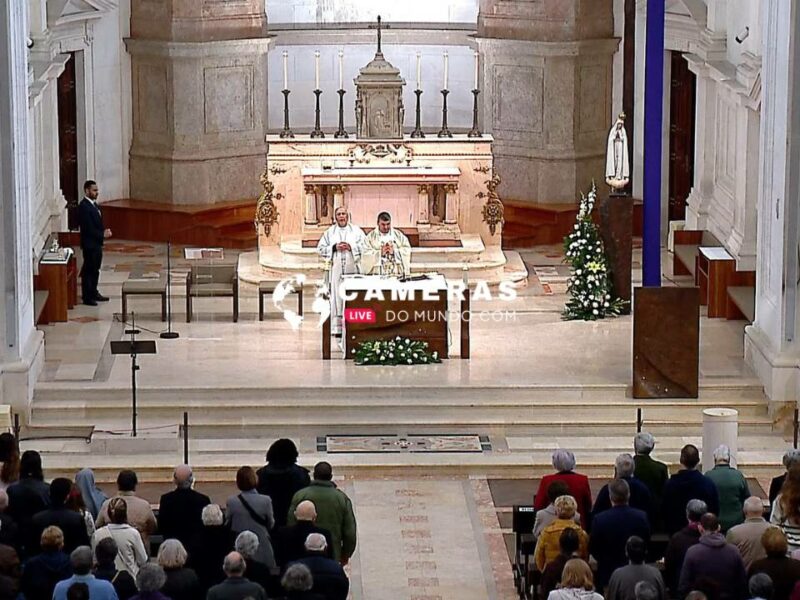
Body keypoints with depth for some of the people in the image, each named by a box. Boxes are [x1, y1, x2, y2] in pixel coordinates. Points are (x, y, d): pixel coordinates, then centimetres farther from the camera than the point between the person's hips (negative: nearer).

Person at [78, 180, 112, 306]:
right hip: (90, 244, -10)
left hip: (97, 243, 10)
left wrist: (104, 231, 1)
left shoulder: (94, 204, 11)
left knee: (95, 270, 17)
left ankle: (94, 293, 28)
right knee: (88, 270, -2)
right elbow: (88, 228, -23)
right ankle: (87, 297, 3)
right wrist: (102, 235, -18)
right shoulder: (83, 207, -19)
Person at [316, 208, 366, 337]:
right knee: (337, 299, -2)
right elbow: (320, 248, 6)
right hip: (336, 270, 1)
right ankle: (338, 328, -1)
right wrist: (334, 248, -8)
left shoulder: (356, 230, 9)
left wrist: (351, 247, -12)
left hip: (353, 269, -1)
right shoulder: (329, 232, 11)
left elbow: (365, 246, 2)